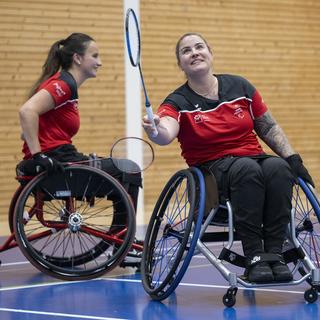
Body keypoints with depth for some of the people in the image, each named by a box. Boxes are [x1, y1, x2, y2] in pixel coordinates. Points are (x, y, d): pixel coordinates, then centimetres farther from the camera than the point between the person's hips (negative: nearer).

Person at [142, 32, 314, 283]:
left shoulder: (240, 86, 7)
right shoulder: (178, 102, -2)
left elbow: (269, 128, 14)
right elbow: (167, 133, -23)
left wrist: (293, 158, 3)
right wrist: (155, 130, -47)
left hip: (255, 157, 3)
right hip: (211, 167, -3)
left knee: (278, 167, -31)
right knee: (247, 168, -36)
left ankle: (274, 253, -30)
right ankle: (254, 257, -37)